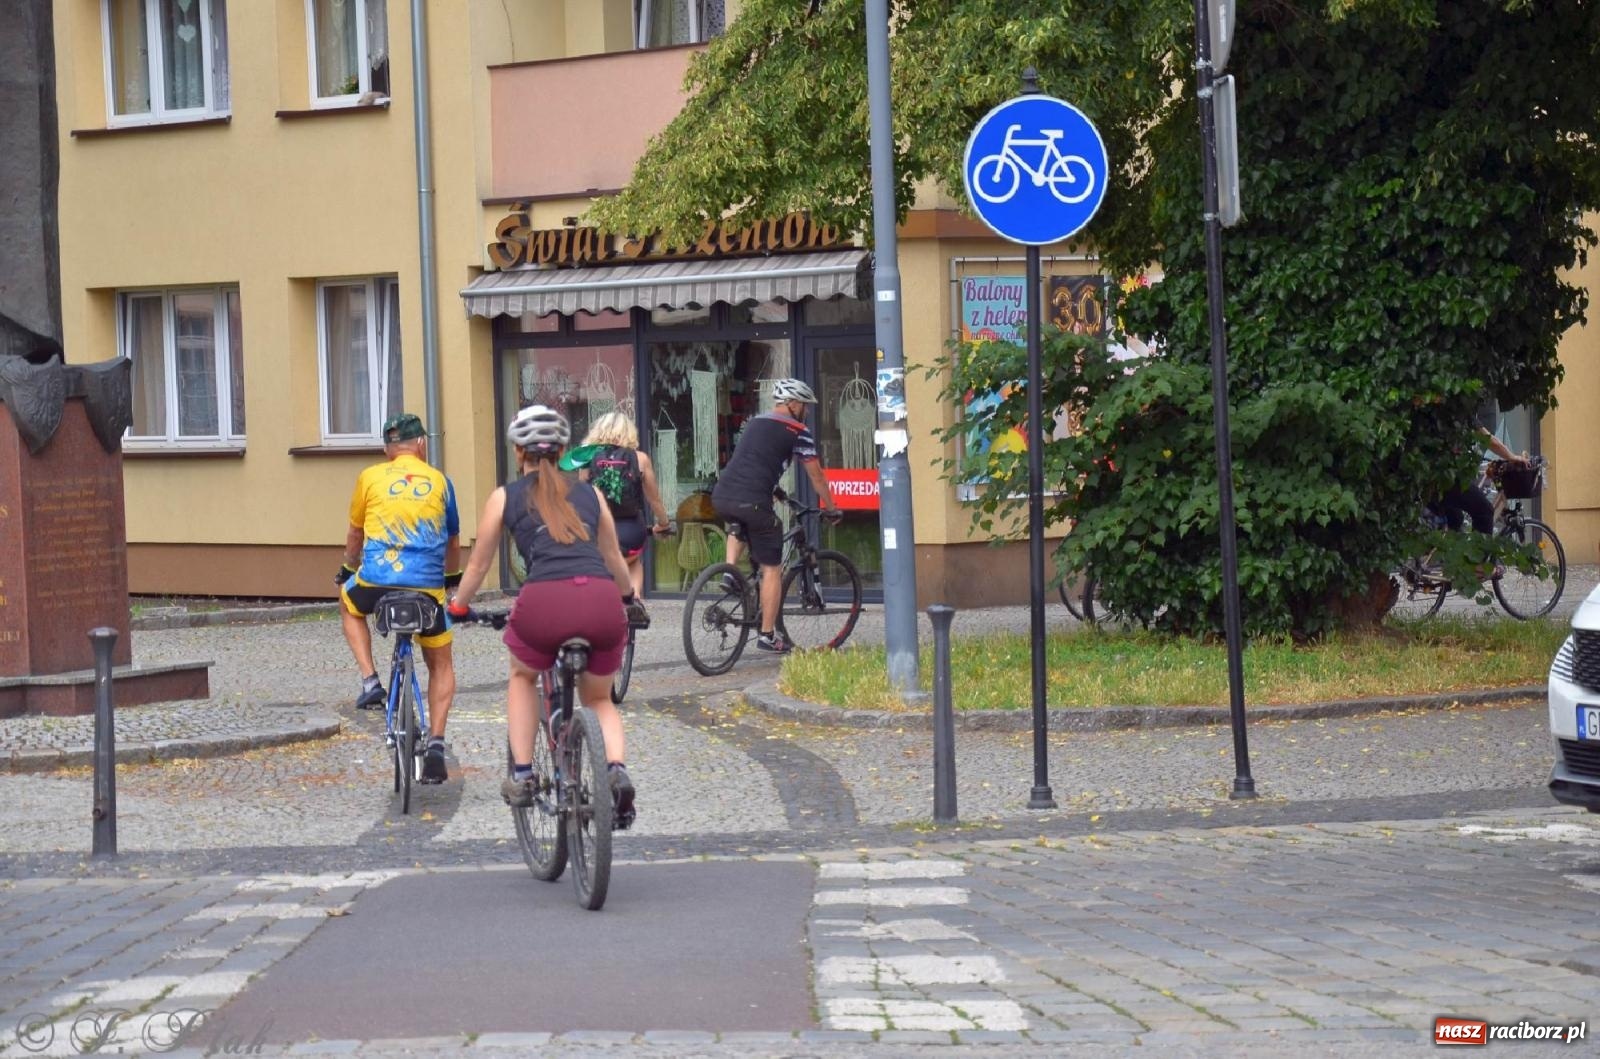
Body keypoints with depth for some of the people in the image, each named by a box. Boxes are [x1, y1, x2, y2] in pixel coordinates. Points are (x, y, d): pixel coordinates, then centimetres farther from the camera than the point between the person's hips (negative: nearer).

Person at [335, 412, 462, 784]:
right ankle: (436, 744, 4)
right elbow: (453, 543, 23)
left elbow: (354, 536, 21)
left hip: (376, 582, -1)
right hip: (428, 586, 1)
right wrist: (452, 578, 43)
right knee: (441, 665, 19)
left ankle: (370, 681, 17)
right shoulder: (439, 481, 12)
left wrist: (347, 570, 41)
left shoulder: (370, 478, 9)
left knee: (350, 605, 35)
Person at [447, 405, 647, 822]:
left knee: (523, 676, 32)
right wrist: (630, 599, 57)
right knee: (599, 699, 26)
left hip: (545, 600, -2)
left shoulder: (505, 497, 18)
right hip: (601, 600, 2)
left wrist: (457, 606, 45)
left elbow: (478, 564, 27)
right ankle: (616, 769, -2)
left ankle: (521, 776, 22)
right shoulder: (590, 493, 25)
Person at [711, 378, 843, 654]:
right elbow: (816, 477, 11)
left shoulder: (755, 423, 25)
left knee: (739, 527, 41)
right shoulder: (798, 432, 5)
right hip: (752, 502, -6)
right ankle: (768, 635, 7)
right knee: (771, 569, 7)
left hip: (721, 496, 6)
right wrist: (831, 509, 26)